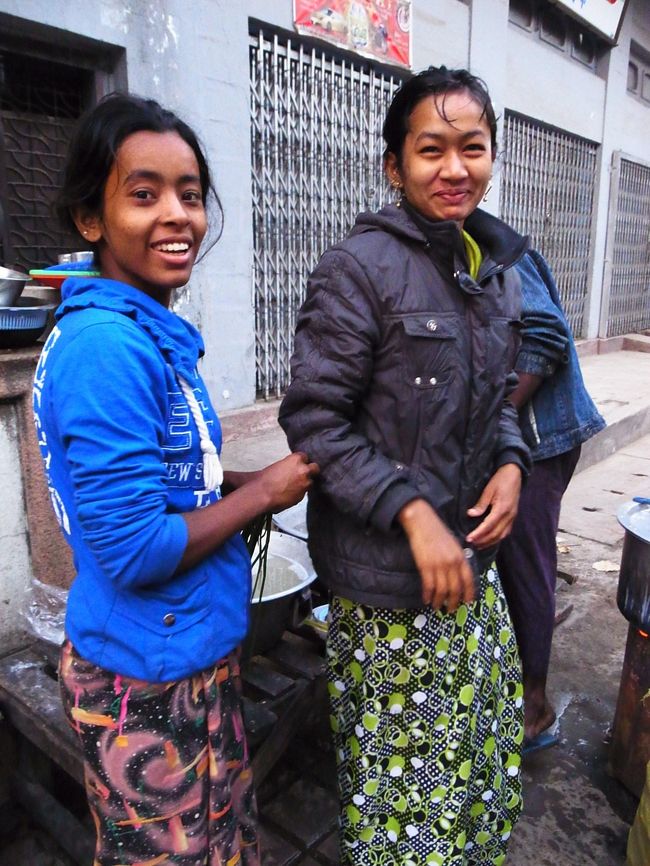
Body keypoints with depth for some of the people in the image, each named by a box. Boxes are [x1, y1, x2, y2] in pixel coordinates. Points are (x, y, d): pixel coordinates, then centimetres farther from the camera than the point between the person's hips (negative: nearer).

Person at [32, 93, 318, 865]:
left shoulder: (153, 335, 4)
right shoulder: (107, 348, -24)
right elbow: (134, 550, -25)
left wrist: (267, 476, 0)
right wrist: (264, 492, -13)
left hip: (192, 655, 8)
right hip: (147, 682, -8)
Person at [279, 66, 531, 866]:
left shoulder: (496, 266, 8)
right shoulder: (360, 266, -15)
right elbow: (313, 417, -16)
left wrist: (510, 462, -2)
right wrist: (415, 514, -21)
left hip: (472, 557, 7)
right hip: (388, 577, -7)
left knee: (484, 748, 23)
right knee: (404, 773, 11)